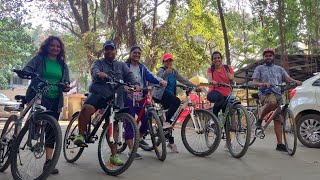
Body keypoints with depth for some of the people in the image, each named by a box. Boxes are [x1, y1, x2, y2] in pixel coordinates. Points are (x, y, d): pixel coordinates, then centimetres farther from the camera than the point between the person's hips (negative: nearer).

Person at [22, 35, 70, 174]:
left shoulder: (63, 65, 16)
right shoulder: (39, 59, 5)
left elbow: (66, 82, 13)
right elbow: (26, 70, -7)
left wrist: (66, 86, -11)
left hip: (55, 101, 3)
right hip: (37, 97, -3)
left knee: (51, 129, 3)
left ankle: (48, 161, 9)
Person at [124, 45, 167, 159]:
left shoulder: (142, 68, 15)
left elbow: (150, 76, 1)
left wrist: (160, 81, -19)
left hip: (141, 99, 5)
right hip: (129, 99, -5)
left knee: (146, 120, 3)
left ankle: (139, 138, 32)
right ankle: (131, 150, 0)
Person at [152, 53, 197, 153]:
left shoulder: (174, 71, 17)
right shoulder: (161, 70, -4)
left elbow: (183, 80, 13)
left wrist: (195, 86, 3)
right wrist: (167, 72, -43)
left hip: (169, 95, 7)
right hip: (160, 94, -7)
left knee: (170, 119, 5)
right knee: (176, 102, -33)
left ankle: (171, 142, 12)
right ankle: (166, 122, -26)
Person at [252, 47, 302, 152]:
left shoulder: (279, 69, 23)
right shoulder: (259, 68, 14)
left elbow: (288, 79, 9)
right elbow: (254, 82, 1)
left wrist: (296, 82, -14)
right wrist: (262, 84, -23)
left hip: (278, 94, 4)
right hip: (265, 93, -4)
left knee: (278, 119, -2)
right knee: (272, 102, -39)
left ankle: (279, 144, 1)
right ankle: (260, 120, -18)